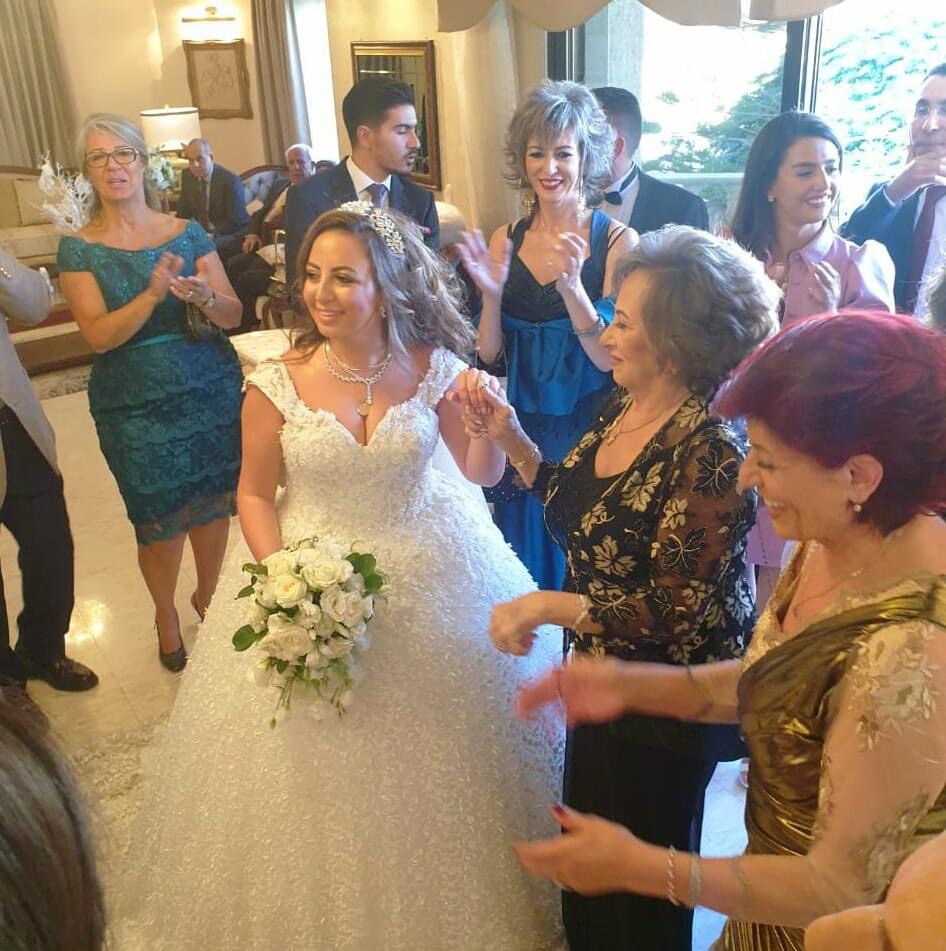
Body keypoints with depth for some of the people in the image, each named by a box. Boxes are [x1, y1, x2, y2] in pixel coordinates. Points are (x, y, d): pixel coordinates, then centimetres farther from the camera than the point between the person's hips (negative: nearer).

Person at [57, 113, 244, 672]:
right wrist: (154, 294, -27)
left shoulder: (188, 232, 1)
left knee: (214, 502, 12)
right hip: (135, 407, -2)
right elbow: (99, 334, -13)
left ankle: (209, 595, 38)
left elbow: (233, 315, -1)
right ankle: (166, 613, 34)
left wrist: (203, 295, -23)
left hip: (211, 392, 2)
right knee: (159, 518, 8)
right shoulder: (79, 249, -3)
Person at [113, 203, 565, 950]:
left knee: (432, 766, 15)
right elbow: (255, 494, -2)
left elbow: (484, 474, -2)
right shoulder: (277, 384, -11)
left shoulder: (434, 368, -9)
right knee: (319, 770, 13)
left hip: (428, 577, 1)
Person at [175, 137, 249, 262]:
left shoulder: (230, 180, -15)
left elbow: (234, 222, -17)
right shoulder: (187, 175, 3)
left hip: (230, 235, -6)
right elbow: (183, 213, 11)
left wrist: (209, 236, -27)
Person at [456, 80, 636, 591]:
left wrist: (572, 287, -30)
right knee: (523, 574, 19)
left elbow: (610, 358, -16)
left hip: (588, 431, -3)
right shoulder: (504, 241, 1)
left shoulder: (617, 240, -10)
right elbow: (490, 357, 1)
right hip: (521, 432, 4)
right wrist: (492, 295, -16)